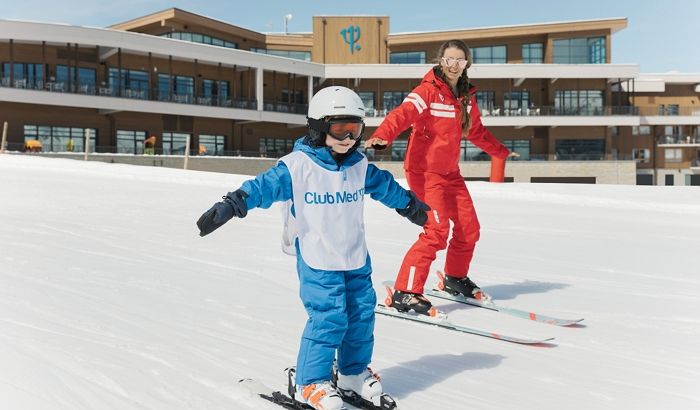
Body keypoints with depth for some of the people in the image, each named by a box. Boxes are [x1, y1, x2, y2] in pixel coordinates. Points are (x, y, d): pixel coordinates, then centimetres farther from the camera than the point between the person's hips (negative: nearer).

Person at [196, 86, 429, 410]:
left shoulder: (360, 166, 6)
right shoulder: (298, 165, -13)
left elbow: (386, 186, 22)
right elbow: (265, 186, -18)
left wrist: (412, 206, 35)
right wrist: (230, 206, -30)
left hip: (357, 260, 6)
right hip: (318, 262, -6)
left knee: (361, 315, 11)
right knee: (328, 319, -10)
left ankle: (354, 374, 31)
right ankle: (310, 383, 7)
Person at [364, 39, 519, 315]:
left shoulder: (466, 97, 11)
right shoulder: (428, 91, -12)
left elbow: (477, 132, 27)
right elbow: (402, 113, -30)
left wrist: (501, 151, 38)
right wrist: (382, 136, -49)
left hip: (450, 171, 8)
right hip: (424, 170, -8)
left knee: (469, 227, 11)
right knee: (437, 230, -18)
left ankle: (455, 279, 35)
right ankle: (405, 293, -12)